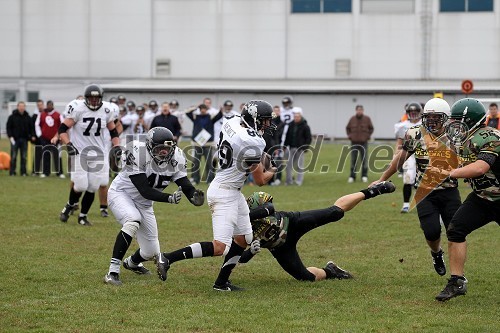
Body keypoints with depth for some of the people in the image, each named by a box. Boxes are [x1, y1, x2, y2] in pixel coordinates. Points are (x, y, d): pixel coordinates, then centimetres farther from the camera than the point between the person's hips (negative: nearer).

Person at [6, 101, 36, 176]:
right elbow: (8, 127, 1)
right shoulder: (12, 117, 1)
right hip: (15, 139, -2)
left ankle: (23, 171, 7)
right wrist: (10, 136, -10)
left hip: (24, 139, 2)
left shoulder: (28, 117, 8)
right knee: (13, 156, -2)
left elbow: (32, 127, 11)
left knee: (24, 157, 3)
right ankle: (12, 172, 3)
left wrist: (32, 136, -2)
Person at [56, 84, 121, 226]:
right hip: (79, 152, -3)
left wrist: (117, 147, 2)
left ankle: (83, 216, 20)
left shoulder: (106, 110, 0)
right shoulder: (78, 109, -12)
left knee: (92, 188, 1)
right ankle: (69, 206, 19)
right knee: (81, 185, -12)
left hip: (98, 154, 4)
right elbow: (62, 129, -9)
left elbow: (113, 132, 14)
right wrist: (68, 145, -22)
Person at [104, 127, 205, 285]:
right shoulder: (138, 154, -32)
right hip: (121, 193, -6)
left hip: (143, 204, 6)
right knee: (133, 221, -37)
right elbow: (144, 190, -34)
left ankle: (132, 262, 46)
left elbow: (186, 186, -15)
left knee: (151, 252, 7)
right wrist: (169, 198, -44)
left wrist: (195, 196, -38)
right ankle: (113, 272, -32)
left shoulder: (175, 159, -16)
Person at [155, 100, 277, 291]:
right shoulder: (252, 143, -21)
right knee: (220, 247, -14)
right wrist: (271, 172, 13)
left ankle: (221, 282, 20)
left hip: (232, 192, 10)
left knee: (243, 239, 16)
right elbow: (260, 181, -9)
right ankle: (167, 259, -15)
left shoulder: (232, 123, 3)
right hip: (225, 194, -10)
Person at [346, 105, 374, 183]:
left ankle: (364, 176, 5)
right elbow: (347, 128, 16)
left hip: (363, 142, -1)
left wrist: (368, 136, 0)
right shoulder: (352, 119, 3)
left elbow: (371, 128, 10)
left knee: (364, 159, -1)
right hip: (354, 142, 1)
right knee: (353, 160, 2)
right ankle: (352, 176, 7)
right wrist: (349, 135, 4)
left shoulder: (367, 119, 0)